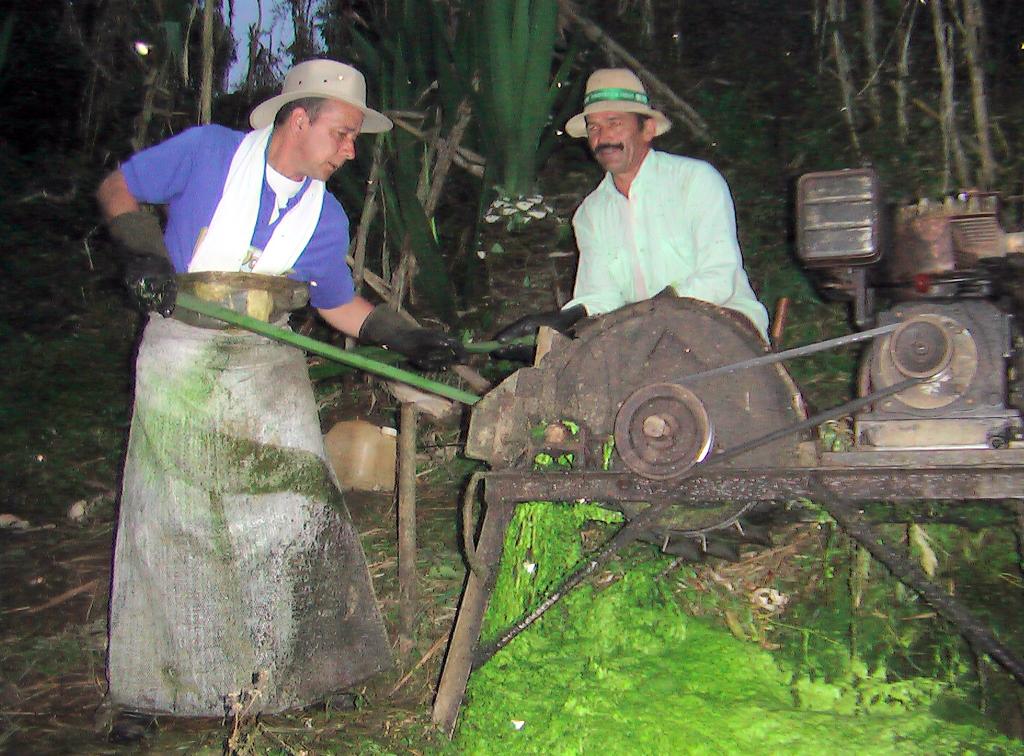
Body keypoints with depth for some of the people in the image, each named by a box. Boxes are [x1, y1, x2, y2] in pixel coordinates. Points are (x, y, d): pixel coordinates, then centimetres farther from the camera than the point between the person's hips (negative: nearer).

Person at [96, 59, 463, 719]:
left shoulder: (326, 218, 2)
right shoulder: (207, 152, -7)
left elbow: (339, 304, 12)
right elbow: (117, 189, 3)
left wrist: (406, 338, 0)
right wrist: (144, 255, -12)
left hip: (269, 364, 3)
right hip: (181, 355, -2)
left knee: (295, 504, -1)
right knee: (170, 514, 3)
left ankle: (305, 663, 15)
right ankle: (155, 677, 19)